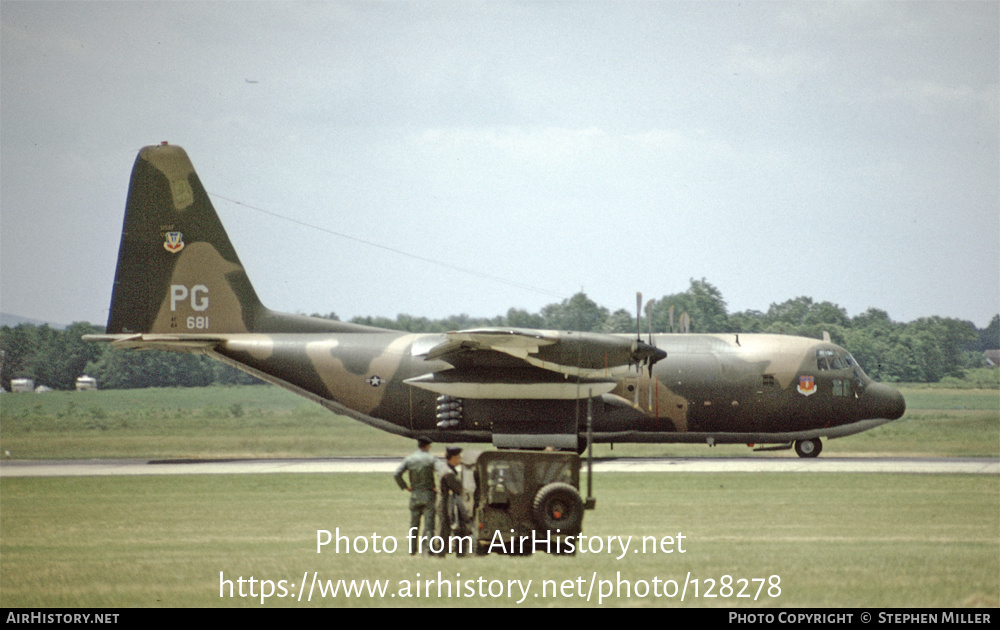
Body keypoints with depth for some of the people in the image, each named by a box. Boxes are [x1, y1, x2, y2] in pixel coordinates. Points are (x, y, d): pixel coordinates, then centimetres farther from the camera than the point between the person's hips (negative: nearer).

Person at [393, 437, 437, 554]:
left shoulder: (409, 459, 3)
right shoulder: (431, 459, -4)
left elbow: (397, 474, -5)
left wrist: (405, 487, 4)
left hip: (415, 495, 3)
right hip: (429, 495, -3)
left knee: (414, 523, 13)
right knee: (429, 523, -1)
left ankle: (412, 548, 15)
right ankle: (427, 548, -9)